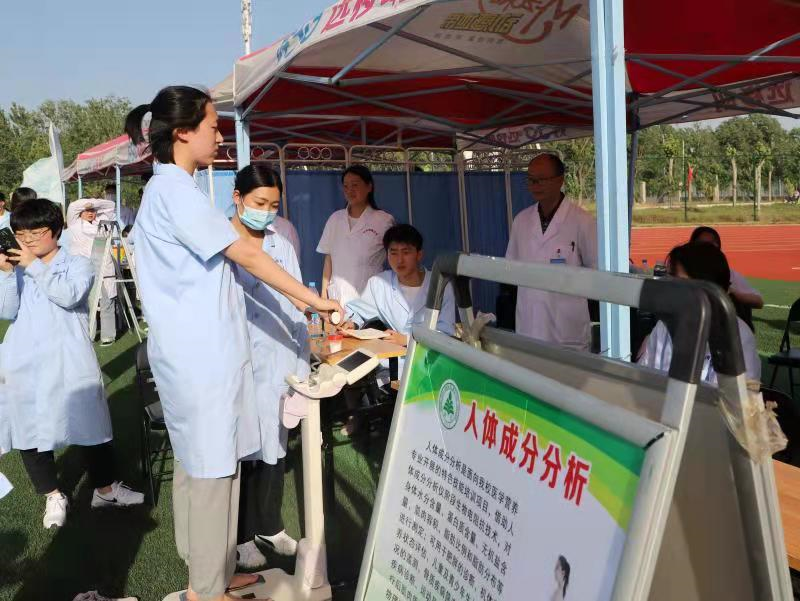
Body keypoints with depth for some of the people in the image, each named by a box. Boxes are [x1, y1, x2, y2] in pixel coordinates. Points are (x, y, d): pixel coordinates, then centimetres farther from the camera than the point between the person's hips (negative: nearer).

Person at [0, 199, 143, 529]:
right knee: (29, 427, 7)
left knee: (89, 422, 7)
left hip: (69, 362, -3)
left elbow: (69, 295, -19)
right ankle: (53, 495, 24)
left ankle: (105, 488, 24)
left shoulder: (77, 264, 1)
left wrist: (34, 266, -17)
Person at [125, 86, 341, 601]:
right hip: (201, 357, -10)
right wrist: (315, 300, -13)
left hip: (203, 352, 10)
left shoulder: (168, 189, 17)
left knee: (202, 464, 15)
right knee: (210, 468, -1)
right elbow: (247, 256, -17)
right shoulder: (175, 189, -15)